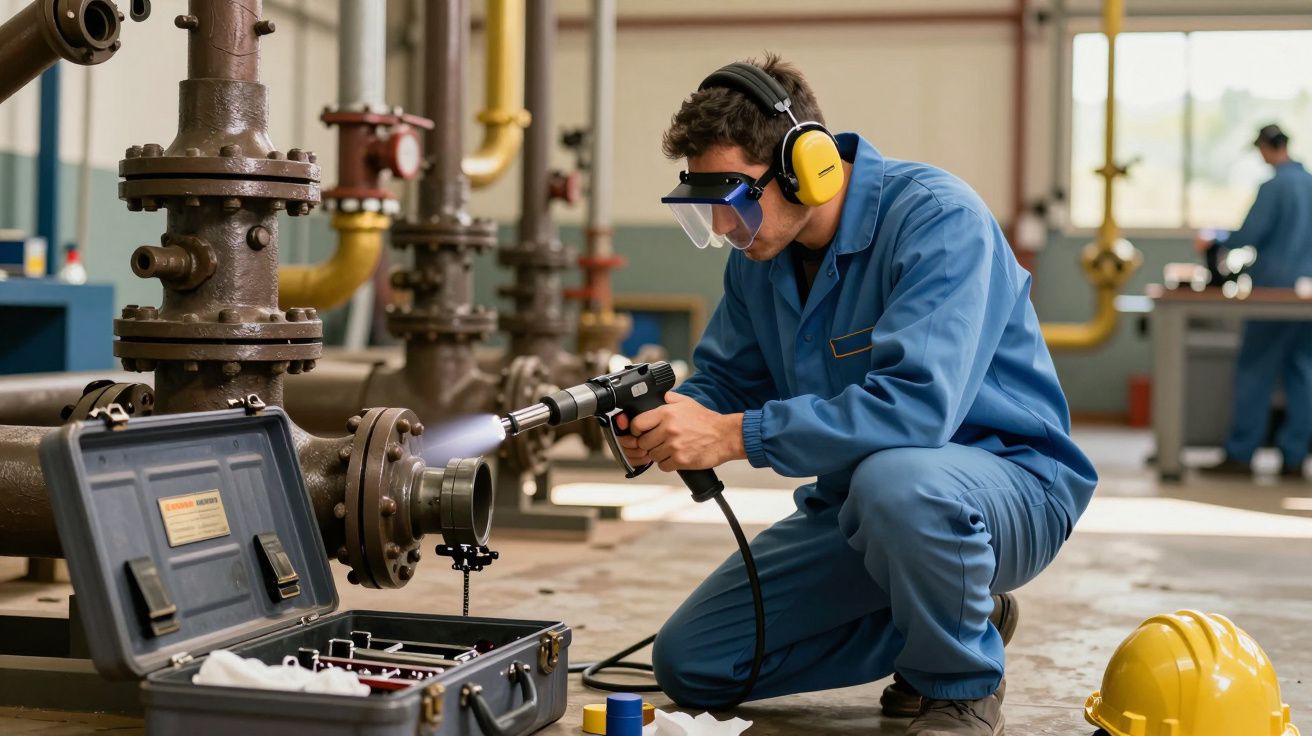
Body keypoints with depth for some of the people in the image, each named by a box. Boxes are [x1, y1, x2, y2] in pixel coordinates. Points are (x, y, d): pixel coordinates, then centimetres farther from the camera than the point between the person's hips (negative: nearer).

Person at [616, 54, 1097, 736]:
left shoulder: (935, 218, -25)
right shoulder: (759, 252, 0)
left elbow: (917, 405, -37)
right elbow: (724, 379, 9)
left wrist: (734, 434, -34)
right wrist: (666, 414, -16)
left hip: (1008, 481, -8)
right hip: (856, 498, 8)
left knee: (894, 479, -43)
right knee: (688, 663, 2)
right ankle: (947, 620, 14)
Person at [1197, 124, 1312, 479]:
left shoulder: (1274, 186, -12)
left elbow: (1250, 234, -13)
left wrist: (1213, 243, 3)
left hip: (1276, 290, -6)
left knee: (1254, 372, 0)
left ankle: (1240, 454, 0)